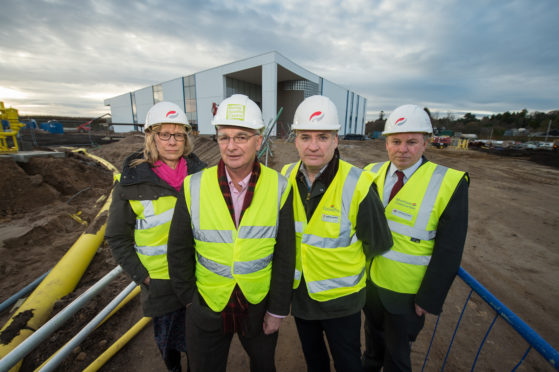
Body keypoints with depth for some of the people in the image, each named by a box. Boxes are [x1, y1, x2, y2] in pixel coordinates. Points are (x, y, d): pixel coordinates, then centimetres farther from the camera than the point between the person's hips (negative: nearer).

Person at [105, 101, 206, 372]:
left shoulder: (199, 172, -5)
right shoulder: (131, 182, -12)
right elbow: (117, 237, -3)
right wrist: (142, 277, -7)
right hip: (161, 281, -2)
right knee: (168, 338, 22)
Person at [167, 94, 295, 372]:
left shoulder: (279, 188, -15)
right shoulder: (194, 187, -13)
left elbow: (284, 256, -9)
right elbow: (178, 250, -2)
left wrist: (278, 309, -4)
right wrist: (189, 297, 3)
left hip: (259, 305, 0)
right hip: (206, 307, 1)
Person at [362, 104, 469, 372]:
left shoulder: (448, 184, -19)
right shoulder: (372, 174, -6)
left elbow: (449, 250, -16)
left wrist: (429, 298, -13)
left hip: (407, 291, -4)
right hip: (369, 279, 4)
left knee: (397, 350, 21)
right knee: (373, 332, 31)